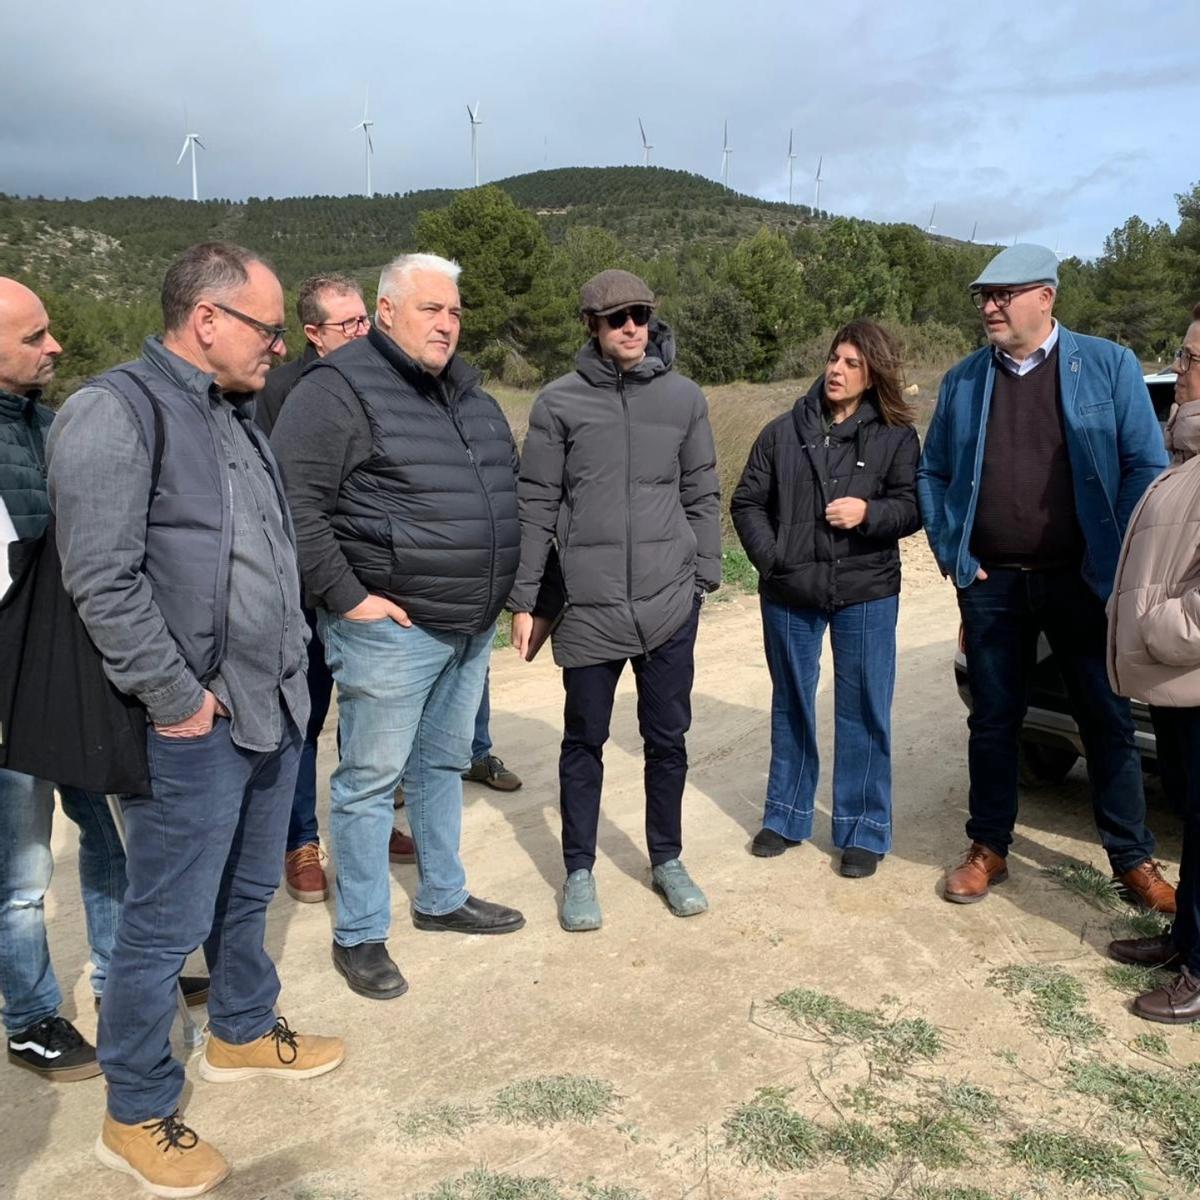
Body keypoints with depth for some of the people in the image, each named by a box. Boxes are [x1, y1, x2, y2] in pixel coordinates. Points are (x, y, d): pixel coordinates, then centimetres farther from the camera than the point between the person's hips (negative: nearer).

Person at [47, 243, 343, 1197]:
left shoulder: (235, 413, 13)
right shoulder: (116, 413, -14)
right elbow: (102, 579, -20)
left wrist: (292, 664, 13)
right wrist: (176, 696, -17)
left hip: (274, 709, 8)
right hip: (195, 727, -8)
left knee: (248, 893, 23)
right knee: (168, 924, 3)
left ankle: (244, 1034, 43)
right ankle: (137, 1116, 21)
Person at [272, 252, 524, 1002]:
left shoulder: (472, 394, 13)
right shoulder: (340, 389, -12)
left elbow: (509, 487, 24)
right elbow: (295, 505, -17)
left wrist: (507, 588, 15)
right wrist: (346, 596, -18)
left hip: (472, 626, 8)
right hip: (392, 627, -8)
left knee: (444, 765, 20)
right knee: (371, 779, 4)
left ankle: (444, 897, 36)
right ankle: (360, 936, 18)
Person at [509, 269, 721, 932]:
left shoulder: (684, 397, 5)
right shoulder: (560, 401, -1)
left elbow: (701, 496, 10)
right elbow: (536, 505, 0)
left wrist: (705, 576, 6)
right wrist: (524, 598, -1)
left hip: (670, 603, 2)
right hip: (589, 604, -1)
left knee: (668, 738, 12)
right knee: (585, 741, 10)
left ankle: (667, 859, 31)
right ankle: (579, 870, 25)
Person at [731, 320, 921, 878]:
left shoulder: (896, 436, 1)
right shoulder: (784, 431, 4)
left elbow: (912, 508, -2)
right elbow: (747, 502, 6)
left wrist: (869, 512, -21)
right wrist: (770, 558, -6)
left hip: (866, 593, -2)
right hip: (789, 594, 2)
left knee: (863, 711, 3)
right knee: (791, 706, 14)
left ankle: (864, 830, 17)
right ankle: (786, 817, 29)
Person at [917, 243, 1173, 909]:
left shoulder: (1110, 366, -2)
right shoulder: (962, 380, 6)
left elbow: (1147, 467, -4)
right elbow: (931, 474, 11)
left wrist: (1122, 566, -9)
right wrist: (950, 552, 1)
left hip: (1081, 580, -2)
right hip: (990, 582, 2)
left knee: (1108, 722, 8)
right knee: (993, 721, 11)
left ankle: (1134, 860, 23)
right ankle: (989, 849, 25)